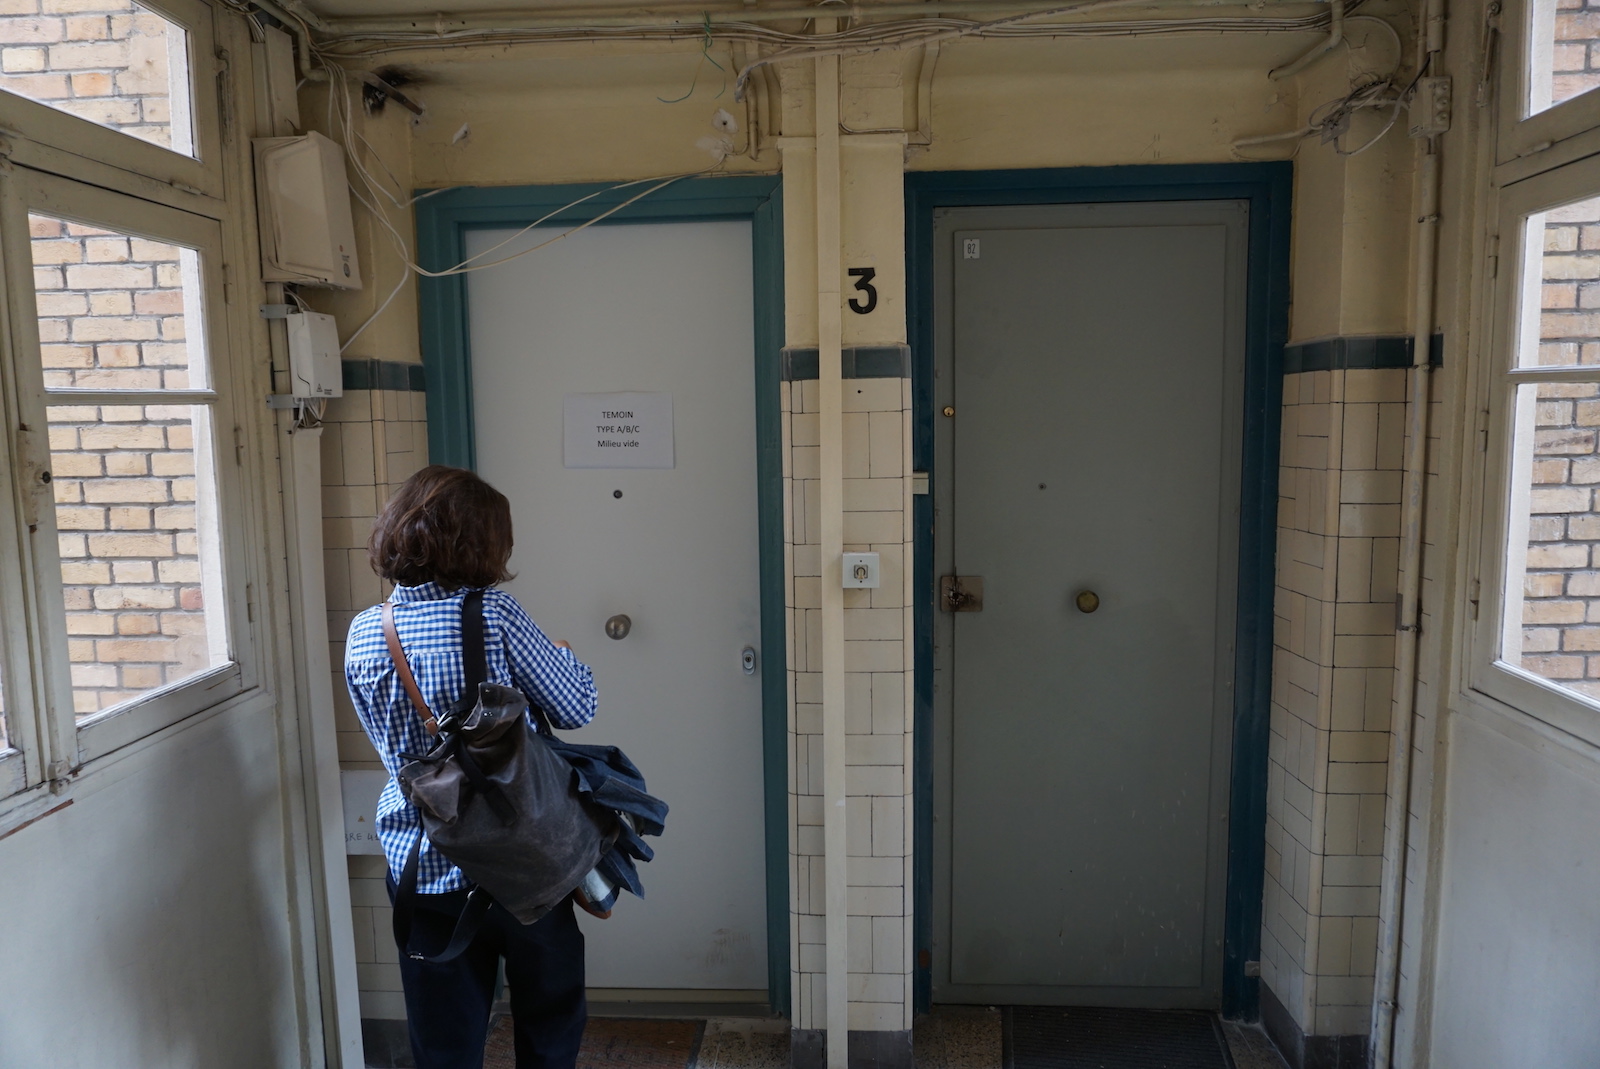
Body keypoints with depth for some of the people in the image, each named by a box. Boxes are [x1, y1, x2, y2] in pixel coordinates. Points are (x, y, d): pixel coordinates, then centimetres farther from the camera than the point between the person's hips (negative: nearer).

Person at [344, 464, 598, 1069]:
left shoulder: (363, 634, -3)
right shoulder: (494, 615, -17)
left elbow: (392, 744, 10)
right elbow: (576, 708, -9)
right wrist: (566, 657, 10)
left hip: (421, 870, 4)